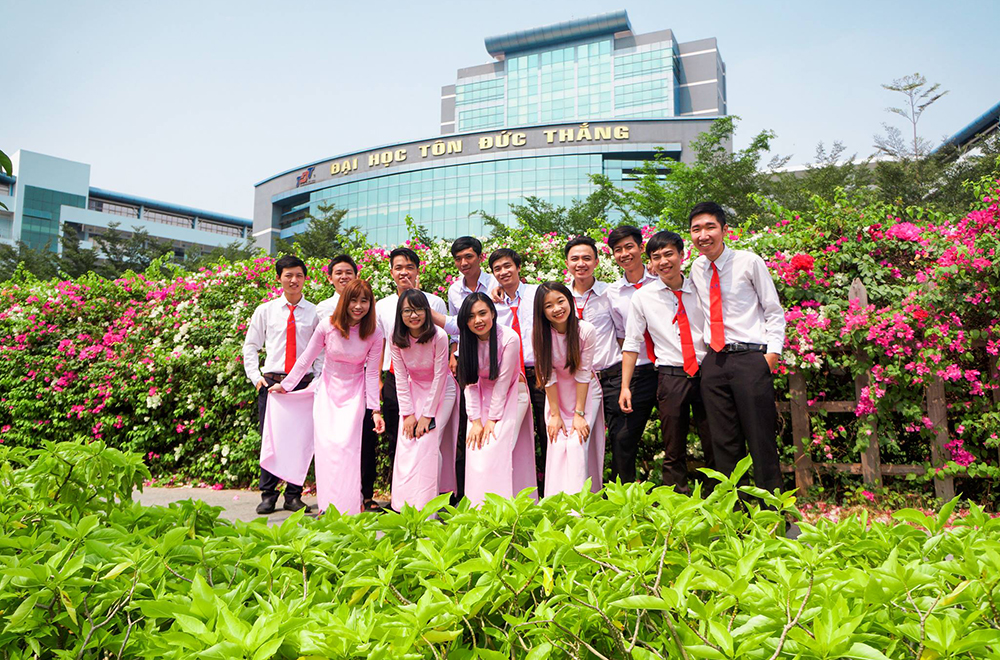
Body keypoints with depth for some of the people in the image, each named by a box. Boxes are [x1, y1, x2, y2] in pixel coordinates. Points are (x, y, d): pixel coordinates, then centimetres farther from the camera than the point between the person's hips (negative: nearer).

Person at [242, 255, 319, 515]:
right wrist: (256, 377, 1)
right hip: (272, 381, 1)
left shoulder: (315, 313, 6)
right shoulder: (265, 310, 10)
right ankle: (268, 495, 10)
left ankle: (294, 495, 11)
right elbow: (250, 347, 13)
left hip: (305, 383, 0)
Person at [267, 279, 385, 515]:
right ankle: (328, 509, 5)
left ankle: (348, 508, -3)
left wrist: (375, 410, -8)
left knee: (346, 444, -15)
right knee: (326, 445, -8)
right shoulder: (327, 326, -11)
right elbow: (305, 359, 1)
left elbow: (372, 373, -5)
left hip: (354, 393, -1)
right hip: (327, 391, 1)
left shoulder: (374, 334, -9)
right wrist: (286, 386, 7)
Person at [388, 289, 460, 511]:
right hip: (414, 390, 4)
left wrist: (427, 415, -18)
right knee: (406, 444, -7)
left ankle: (426, 507, -8)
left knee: (427, 442, -16)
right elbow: (401, 378, -7)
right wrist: (408, 413, -12)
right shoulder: (396, 339, -12)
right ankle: (404, 506, 4)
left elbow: (439, 377, -18)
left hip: (441, 391, -3)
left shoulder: (439, 336, -22)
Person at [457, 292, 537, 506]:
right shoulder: (466, 340, -7)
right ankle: (476, 510, 5)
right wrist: (475, 420, -11)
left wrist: (493, 419, -14)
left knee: (495, 447, -16)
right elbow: (470, 383, -5)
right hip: (482, 397, 4)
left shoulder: (509, 338, -22)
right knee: (475, 449, -5)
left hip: (510, 395, -4)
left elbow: (503, 381, -17)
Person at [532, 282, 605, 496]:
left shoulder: (586, 331, -21)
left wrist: (579, 413, -16)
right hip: (557, 396, 2)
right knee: (557, 446, -4)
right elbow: (548, 376, -11)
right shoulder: (540, 334, -16)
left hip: (585, 392, -2)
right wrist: (555, 414, -11)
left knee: (577, 445, -13)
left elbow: (583, 374, -17)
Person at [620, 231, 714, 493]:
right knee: (673, 452, 5)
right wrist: (625, 387, 0)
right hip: (671, 377, -1)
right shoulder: (643, 297, 4)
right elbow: (631, 343, 5)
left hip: (706, 374, 1)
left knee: (715, 448, 7)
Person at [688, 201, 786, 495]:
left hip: (750, 358, -4)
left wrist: (772, 353, -9)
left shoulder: (749, 261, -1)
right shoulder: (697, 268, 12)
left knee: (761, 441, -2)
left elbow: (774, 311, 1)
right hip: (714, 361, 5)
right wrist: (703, 354, 14)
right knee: (724, 443, 8)